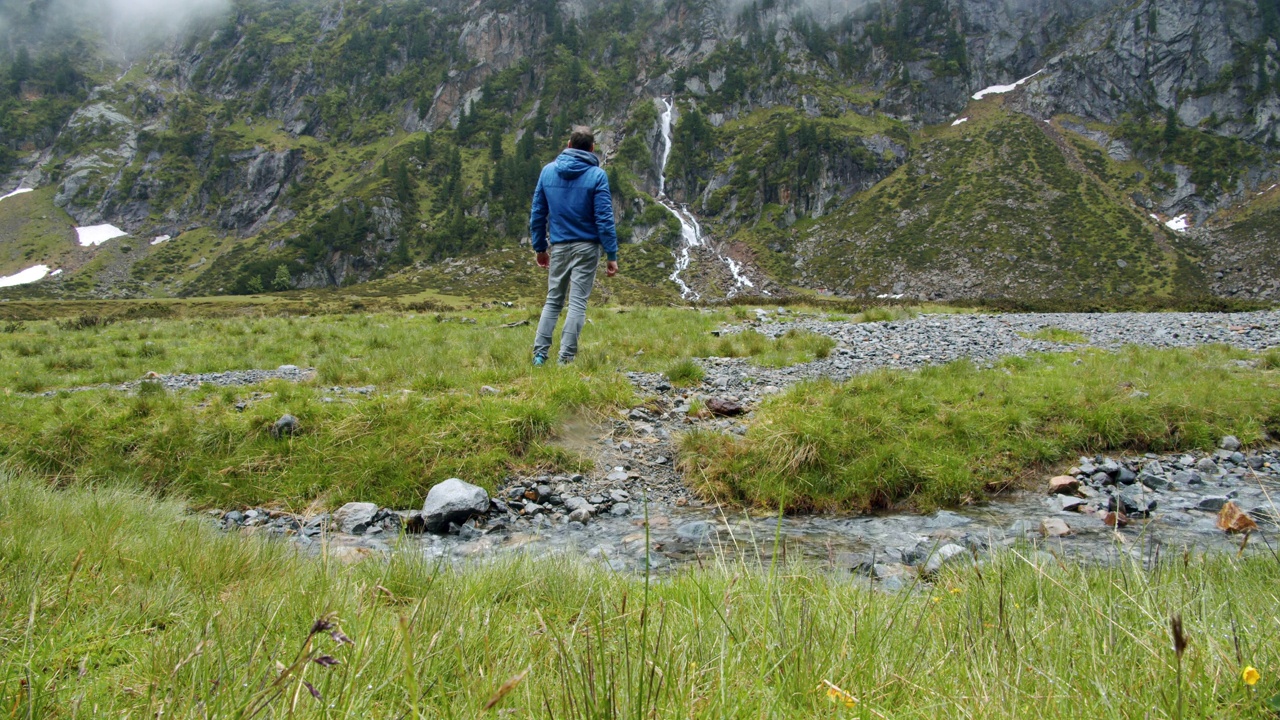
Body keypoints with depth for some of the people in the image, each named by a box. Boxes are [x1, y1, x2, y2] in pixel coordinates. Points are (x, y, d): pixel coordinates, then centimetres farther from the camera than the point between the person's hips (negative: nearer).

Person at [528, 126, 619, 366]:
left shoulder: (548, 171, 5)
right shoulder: (597, 175, -7)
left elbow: (537, 213, 7)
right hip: (586, 247, -3)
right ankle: (566, 358, -1)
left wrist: (539, 247, 15)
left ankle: (539, 353, 7)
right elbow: (604, 219, -11)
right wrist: (611, 255, -8)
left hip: (558, 247, 3)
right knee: (578, 303, 1)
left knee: (553, 301, 14)